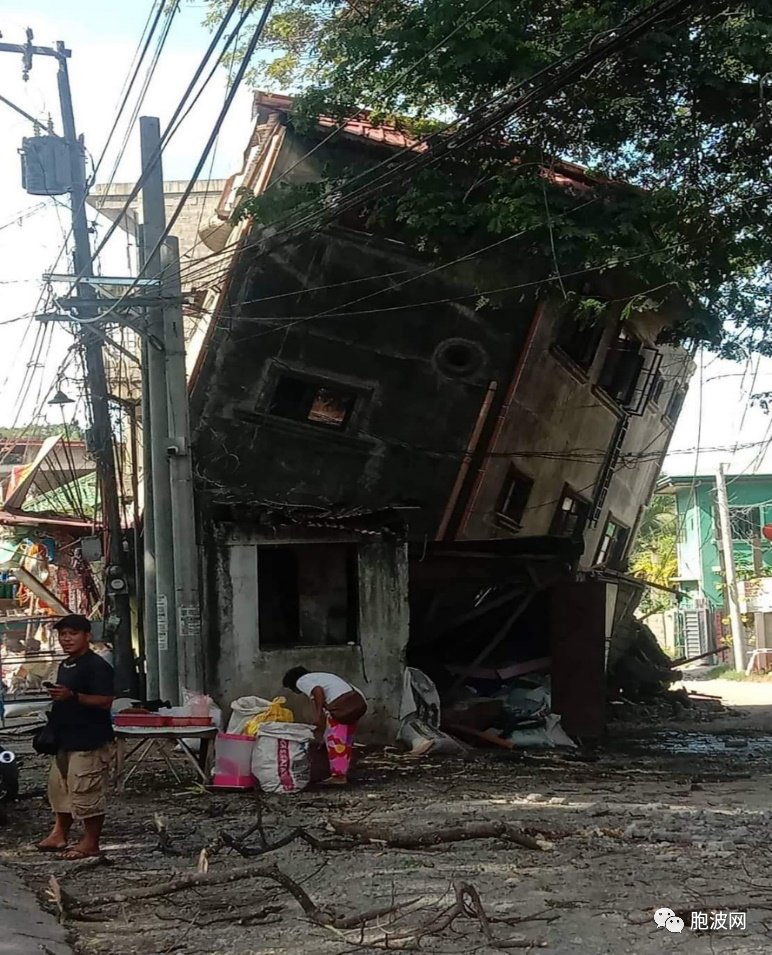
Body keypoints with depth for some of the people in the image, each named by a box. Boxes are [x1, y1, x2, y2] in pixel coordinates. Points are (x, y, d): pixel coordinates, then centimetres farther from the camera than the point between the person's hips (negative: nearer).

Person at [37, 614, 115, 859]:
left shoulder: (97, 666, -15)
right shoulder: (65, 666, 15)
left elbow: (105, 701, -24)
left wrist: (72, 695, -32)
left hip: (90, 741, -10)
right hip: (66, 739, 10)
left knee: (86, 793, -5)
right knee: (59, 787, 16)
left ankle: (90, 843, 5)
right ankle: (59, 835, 29)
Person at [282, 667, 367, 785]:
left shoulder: (301, 681, 9)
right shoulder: (318, 677, 34)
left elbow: (318, 691, -11)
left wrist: (319, 714, -11)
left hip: (342, 703, -9)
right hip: (357, 700, 9)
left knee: (334, 739, 3)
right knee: (346, 741, 18)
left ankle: (339, 776, 3)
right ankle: (344, 773, 23)